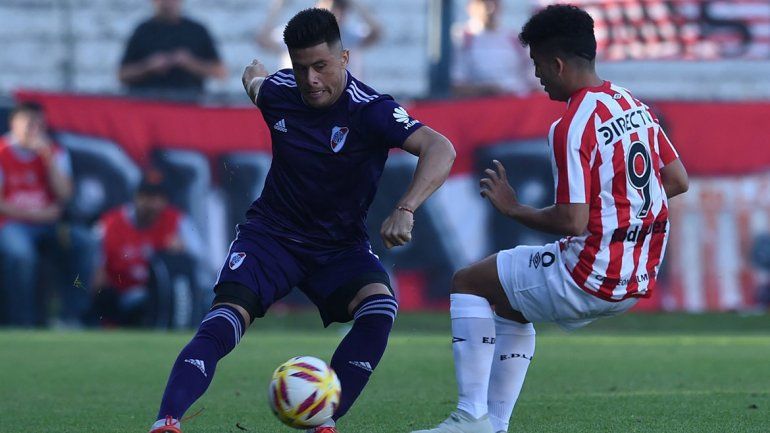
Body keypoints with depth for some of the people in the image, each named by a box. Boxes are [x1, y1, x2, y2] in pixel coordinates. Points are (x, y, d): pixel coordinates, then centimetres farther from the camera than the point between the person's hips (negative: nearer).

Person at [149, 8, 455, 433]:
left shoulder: (370, 111, -21)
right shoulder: (279, 92, -8)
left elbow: (439, 149, -34)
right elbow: (254, 81, 19)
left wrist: (404, 210, -47)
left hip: (340, 243, -1)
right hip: (273, 233, 1)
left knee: (380, 308, -30)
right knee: (227, 316, -24)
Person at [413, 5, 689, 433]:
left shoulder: (571, 128, -20)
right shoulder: (634, 105, 6)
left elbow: (572, 222, -23)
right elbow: (678, 181, 12)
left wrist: (515, 209, -8)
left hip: (591, 278, -9)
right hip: (639, 281, 9)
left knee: (468, 283, 9)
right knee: (509, 302, 29)